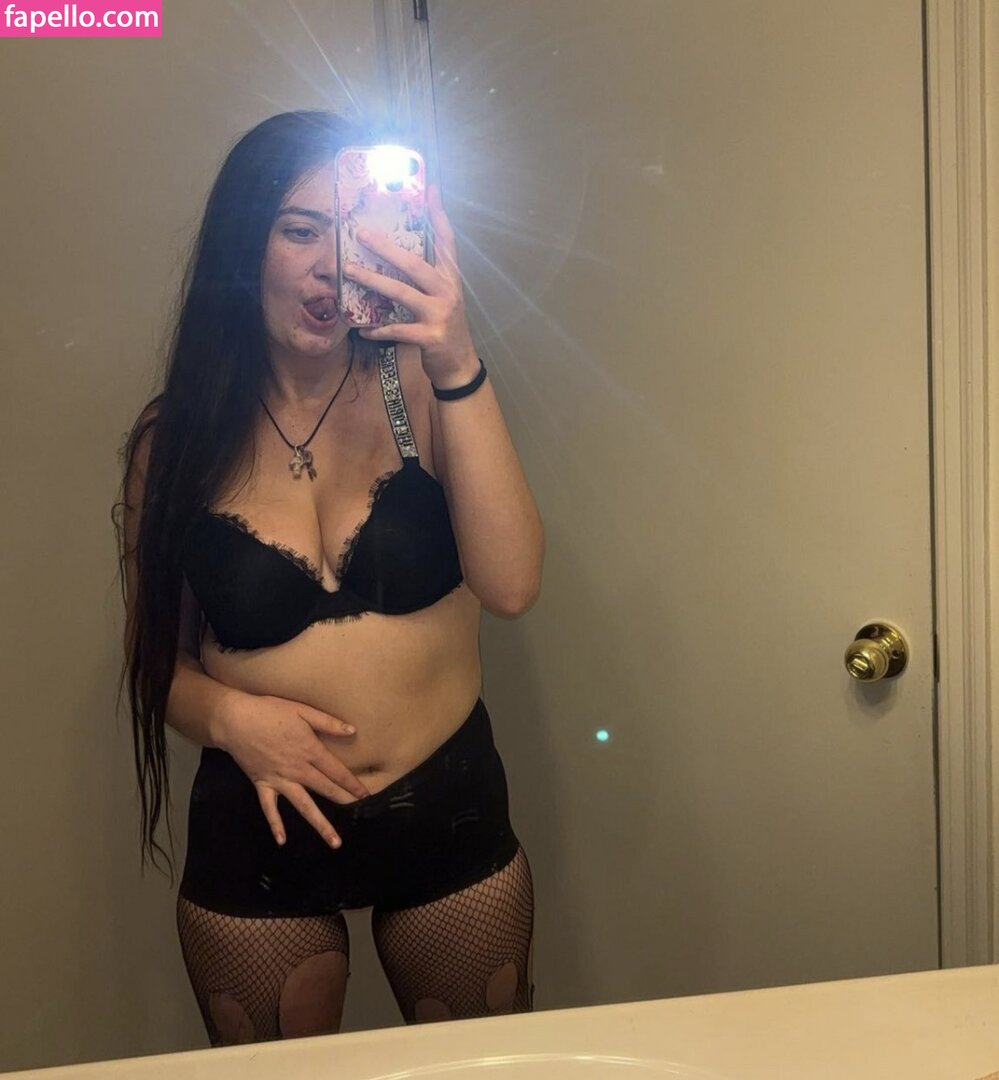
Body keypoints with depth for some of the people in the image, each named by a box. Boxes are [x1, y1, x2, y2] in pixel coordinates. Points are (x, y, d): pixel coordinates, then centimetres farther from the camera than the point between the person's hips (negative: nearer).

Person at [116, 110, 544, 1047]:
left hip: (449, 807, 0)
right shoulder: (177, 438, -7)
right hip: (260, 829, 0)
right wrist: (231, 717, -18)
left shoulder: (419, 387, -10)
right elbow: (153, 657, 2)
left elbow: (511, 585, -23)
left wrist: (458, 369, -31)